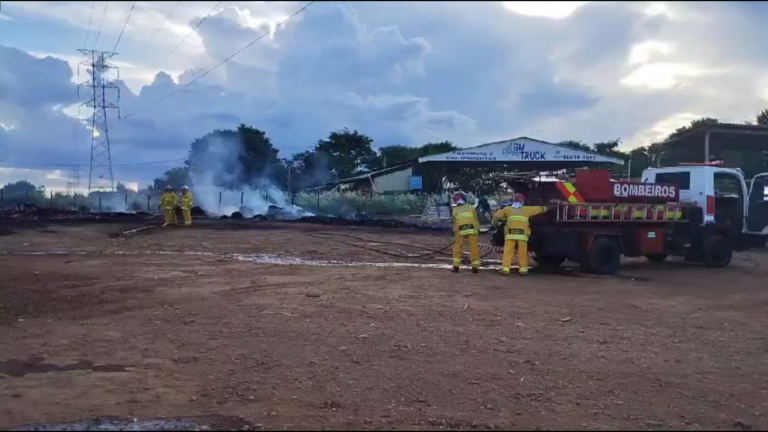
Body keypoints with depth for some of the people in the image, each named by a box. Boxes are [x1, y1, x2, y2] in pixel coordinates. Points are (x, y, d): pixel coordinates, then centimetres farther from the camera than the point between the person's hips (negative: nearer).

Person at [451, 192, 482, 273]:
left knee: (457, 248, 12)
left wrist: (455, 234, 23)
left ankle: (456, 267, 10)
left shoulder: (455, 210, 16)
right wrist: (478, 230, 21)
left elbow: (455, 223, 15)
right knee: (474, 249, 5)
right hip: (472, 230, 0)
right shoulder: (471, 208, 16)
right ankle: (475, 267, 5)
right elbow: (476, 220, 14)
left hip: (461, 231, 0)